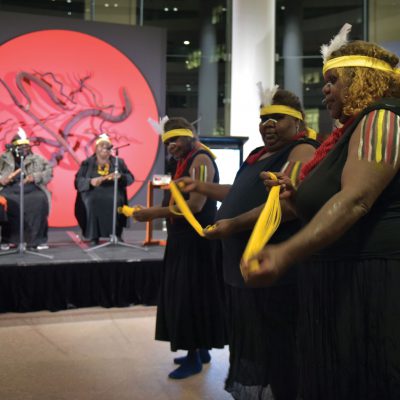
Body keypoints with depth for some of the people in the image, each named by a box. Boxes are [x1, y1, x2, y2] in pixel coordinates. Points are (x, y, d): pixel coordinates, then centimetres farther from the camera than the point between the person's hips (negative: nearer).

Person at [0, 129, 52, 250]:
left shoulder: (36, 159, 13)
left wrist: (35, 177, -12)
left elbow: (49, 171, 4)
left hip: (31, 190, 0)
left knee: (40, 200, -31)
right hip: (10, 189, 0)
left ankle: (37, 239, -21)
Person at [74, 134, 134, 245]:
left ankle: (116, 234, -16)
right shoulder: (87, 163, 11)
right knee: (93, 202, -32)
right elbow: (78, 181, 2)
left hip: (113, 193, 1)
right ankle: (93, 236, -20)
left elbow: (130, 178, 9)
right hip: (92, 193, -1)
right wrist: (90, 182, -19)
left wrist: (120, 177, -13)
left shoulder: (119, 162, 15)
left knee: (115, 201, -31)